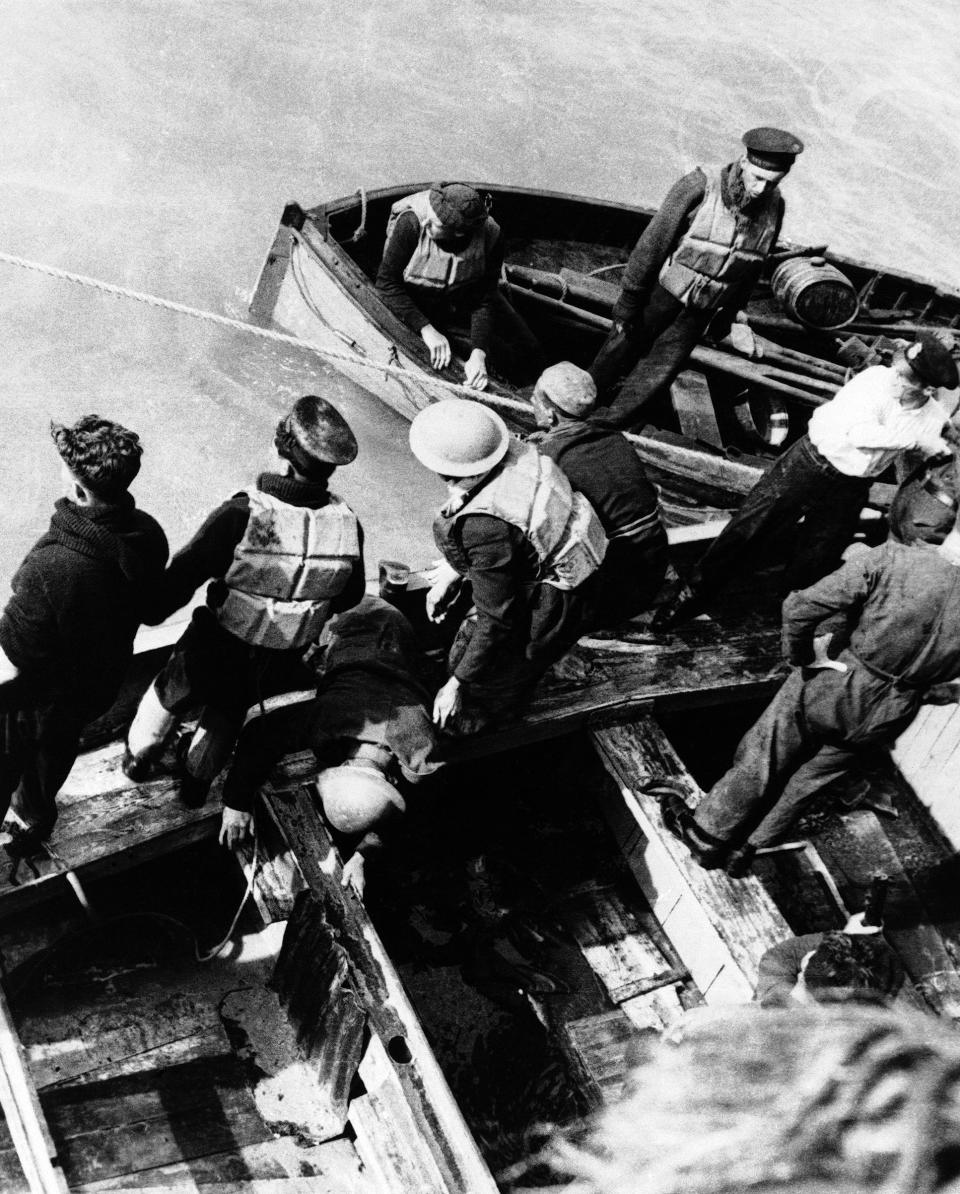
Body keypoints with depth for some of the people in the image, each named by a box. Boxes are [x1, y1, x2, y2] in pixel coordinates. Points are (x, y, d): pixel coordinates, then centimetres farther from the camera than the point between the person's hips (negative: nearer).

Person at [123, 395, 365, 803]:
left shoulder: (241, 515, -32)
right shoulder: (348, 527, -22)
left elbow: (183, 574, -21)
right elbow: (349, 597, -4)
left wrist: (151, 612, -2)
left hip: (214, 653, -3)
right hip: (280, 664, 3)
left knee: (168, 695, 30)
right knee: (228, 713, 33)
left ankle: (138, 756, 56)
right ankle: (196, 782, 55)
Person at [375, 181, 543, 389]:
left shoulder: (490, 236, -25)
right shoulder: (411, 223, -31)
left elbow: (484, 300, -21)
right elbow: (387, 283, -25)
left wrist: (478, 354, -34)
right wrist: (427, 330, -33)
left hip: (465, 304, 3)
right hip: (416, 308, -3)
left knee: (529, 355, -1)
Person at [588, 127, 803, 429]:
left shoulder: (774, 206, -8)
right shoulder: (700, 186, -24)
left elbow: (753, 268, 7)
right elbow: (653, 242, -17)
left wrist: (728, 316, 14)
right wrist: (629, 298, -14)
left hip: (701, 311, 4)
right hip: (662, 292, -3)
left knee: (655, 375, 9)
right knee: (620, 355, 10)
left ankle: (615, 424, 30)